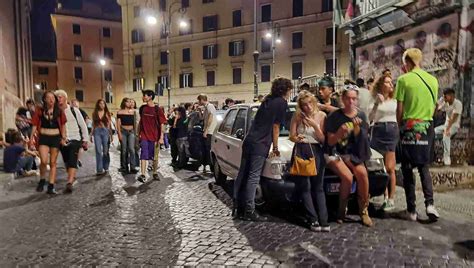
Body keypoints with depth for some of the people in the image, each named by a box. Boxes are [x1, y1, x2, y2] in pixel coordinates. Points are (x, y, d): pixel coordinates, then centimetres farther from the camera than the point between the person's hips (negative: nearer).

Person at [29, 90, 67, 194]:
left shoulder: (59, 111, 1)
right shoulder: (40, 110, -1)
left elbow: (63, 125, 5)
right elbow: (35, 125, 2)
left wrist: (63, 137, -2)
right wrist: (31, 138, -1)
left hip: (56, 137, 1)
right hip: (43, 137, -1)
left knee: (53, 162, 6)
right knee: (44, 161, -15)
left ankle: (51, 186, 12)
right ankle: (42, 180, 12)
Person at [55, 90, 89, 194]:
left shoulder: (74, 110, -2)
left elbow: (83, 125, 2)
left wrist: (85, 139, 1)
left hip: (75, 139, -3)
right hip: (63, 141, 3)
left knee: (72, 161, -14)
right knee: (67, 162, 11)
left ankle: (69, 183, -20)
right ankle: (72, 177, 28)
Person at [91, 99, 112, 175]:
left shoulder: (107, 113, 7)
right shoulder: (94, 113, 9)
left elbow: (109, 124, 7)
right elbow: (93, 124, 11)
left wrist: (111, 134, 3)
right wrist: (91, 134, 7)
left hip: (105, 131, 0)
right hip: (97, 132, 0)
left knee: (106, 151, 4)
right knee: (98, 151, -4)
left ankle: (106, 168, 17)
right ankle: (99, 170, -2)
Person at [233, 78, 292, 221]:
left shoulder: (268, 99, 20)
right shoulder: (282, 103, -2)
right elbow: (275, 126, -2)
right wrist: (275, 147, 6)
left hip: (249, 141, 8)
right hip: (260, 145, -8)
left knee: (243, 175, 10)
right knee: (253, 178, -5)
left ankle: (238, 209, 17)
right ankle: (249, 212, -1)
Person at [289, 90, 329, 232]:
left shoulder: (321, 115, 1)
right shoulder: (297, 116, 2)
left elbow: (323, 139, -2)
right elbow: (291, 136, 3)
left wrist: (315, 126, -15)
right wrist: (296, 138, -19)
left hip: (316, 152, 0)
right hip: (301, 152, 0)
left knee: (318, 187, 0)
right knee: (304, 187, -4)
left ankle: (323, 220, -2)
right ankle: (313, 220, -1)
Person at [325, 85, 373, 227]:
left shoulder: (361, 116, 4)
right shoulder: (334, 116, -8)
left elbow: (360, 139, 1)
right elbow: (330, 142, -7)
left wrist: (357, 128, -18)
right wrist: (339, 132, -27)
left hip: (352, 154, 4)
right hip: (334, 154, -3)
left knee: (362, 173, -25)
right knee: (347, 177, -28)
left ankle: (363, 211, -8)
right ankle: (342, 210, -4)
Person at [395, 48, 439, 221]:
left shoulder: (404, 79, -8)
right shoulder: (433, 80, 7)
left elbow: (399, 110, -7)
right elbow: (434, 107, 11)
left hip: (410, 127, -4)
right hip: (427, 127, 4)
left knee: (407, 169, 5)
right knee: (424, 166, 17)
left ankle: (411, 211, 9)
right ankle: (429, 203, 1)